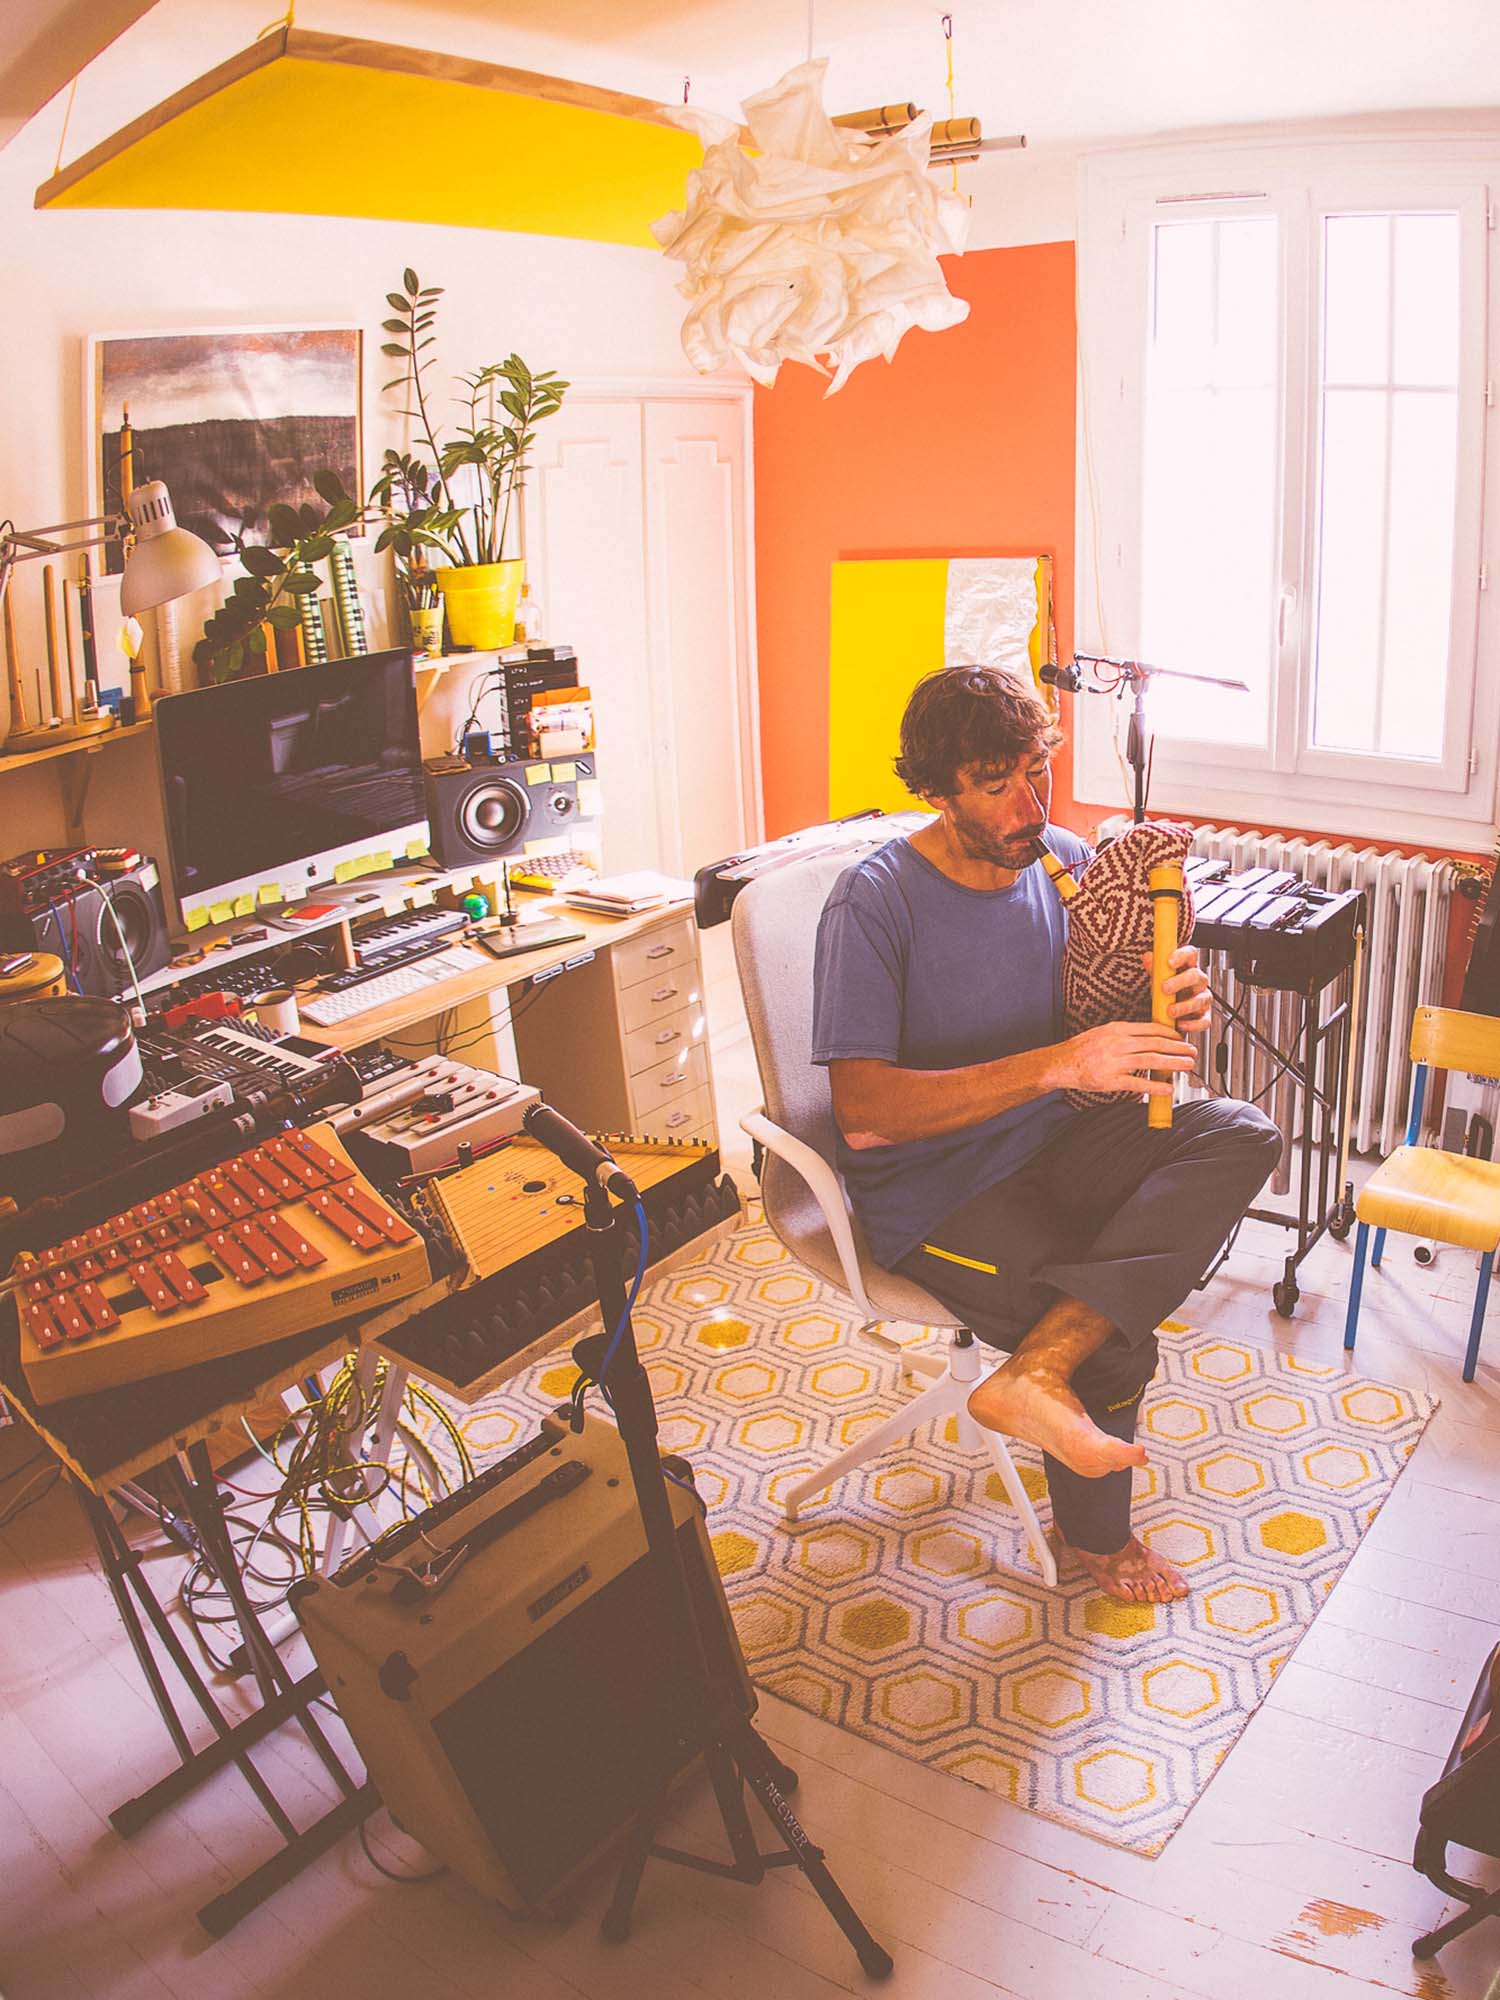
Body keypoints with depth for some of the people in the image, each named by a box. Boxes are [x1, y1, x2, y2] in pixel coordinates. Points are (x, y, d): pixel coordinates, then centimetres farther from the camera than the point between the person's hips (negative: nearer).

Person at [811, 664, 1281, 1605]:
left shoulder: (1065, 859, 1)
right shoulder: (875, 902, -18)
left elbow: (1109, 1025, 10)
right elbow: (864, 1114, -27)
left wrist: (1172, 1006, -17)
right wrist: (1057, 1064, -34)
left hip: (1047, 1145, 6)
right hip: (932, 1192, -6)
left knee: (1244, 1134, -19)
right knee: (1118, 1352, -20)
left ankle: (1039, 1367, -30)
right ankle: (1097, 1535, 12)